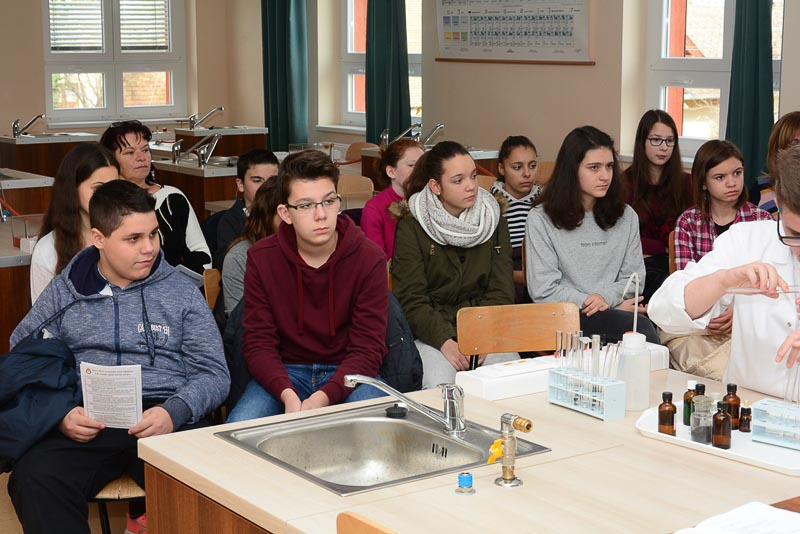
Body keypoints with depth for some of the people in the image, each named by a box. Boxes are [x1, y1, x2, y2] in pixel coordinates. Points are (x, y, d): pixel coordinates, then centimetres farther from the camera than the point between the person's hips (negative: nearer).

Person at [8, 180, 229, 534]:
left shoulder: (181, 293, 13)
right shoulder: (63, 292, 15)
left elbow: (213, 374, 9)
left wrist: (174, 412, -12)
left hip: (163, 417, 0)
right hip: (85, 422, 1)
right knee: (33, 480, -31)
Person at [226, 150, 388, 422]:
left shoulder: (369, 259, -8)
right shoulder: (261, 257, -3)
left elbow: (368, 348, -10)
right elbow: (257, 342, -5)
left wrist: (323, 397, -26)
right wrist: (287, 395, -25)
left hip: (348, 371, -1)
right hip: (285, 370, 1)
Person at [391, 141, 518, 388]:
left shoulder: (493, 219, 6)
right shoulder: (411, 226, -4)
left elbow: (502, 291, 2)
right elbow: (411, 299, -9)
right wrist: (445, 341, -23)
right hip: (430, 331, -3)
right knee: (439, 385, -30)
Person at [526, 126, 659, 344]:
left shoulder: (626, 216, 16)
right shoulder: (541, 219, 2)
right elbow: (542, 290, -5)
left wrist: (606, 297, -11)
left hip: (617, 308, 4)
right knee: (639, 326, -34)